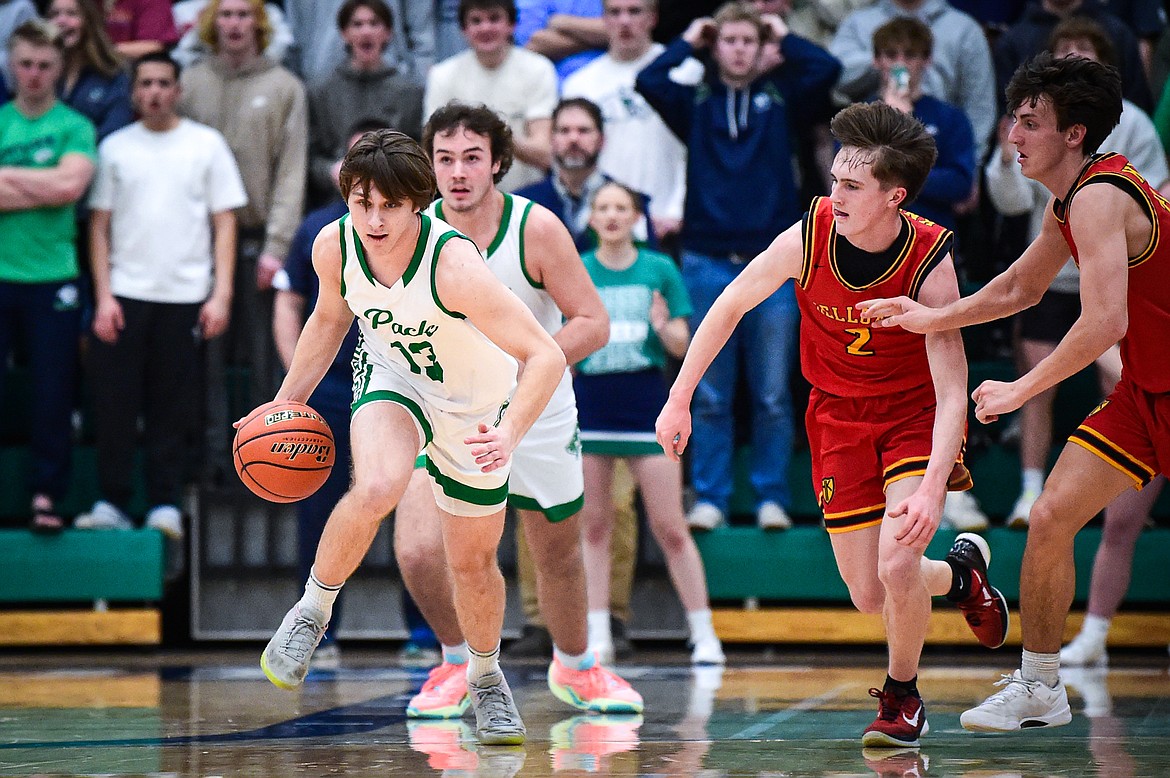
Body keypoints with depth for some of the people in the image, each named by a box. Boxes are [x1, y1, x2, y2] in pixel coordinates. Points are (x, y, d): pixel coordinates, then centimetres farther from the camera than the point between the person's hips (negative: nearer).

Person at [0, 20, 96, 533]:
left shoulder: (74, 127, 4)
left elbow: (70, 185, -13)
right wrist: (43, 189, -11)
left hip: (52, 278, -1)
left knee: (53, 394, 1)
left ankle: (46, 496, 9)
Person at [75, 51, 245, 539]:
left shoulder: (206, 145, 5)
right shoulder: (115, 147, 8)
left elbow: (224, 224, 3)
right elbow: (99, 226, 8)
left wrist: (221, 295, -6)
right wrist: (103, 296, -2)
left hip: (185, 297, -1)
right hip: (123, 295, 1)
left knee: (172, 408, 2)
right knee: (113, 404, -2)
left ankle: (166, 504, 8)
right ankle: (112, 503, 5)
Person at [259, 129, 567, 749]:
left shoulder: (454, 265, -36)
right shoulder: (334, 245, -21)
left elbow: (546, 356, -37)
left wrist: (509, 435, -51)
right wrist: (286, 402, 1)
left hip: (475, 407, -1)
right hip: (392, 377, 2)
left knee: (473, 559, 11)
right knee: (376, 489, -32)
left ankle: (485, 677, 41)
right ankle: (312, 612, -8)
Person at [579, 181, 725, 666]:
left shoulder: (660, 270, 2)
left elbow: (682, 346, 2)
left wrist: (664, 328, -19)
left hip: (646, 399, -2)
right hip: (591, 402, 2)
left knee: (670, 527, -4)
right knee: (594, 526, 3)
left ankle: (704, 635, 2)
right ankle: (597, 637, 8)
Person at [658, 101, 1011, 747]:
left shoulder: (929, 263, -27)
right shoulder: (807, 237, -21)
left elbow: (952, 392, -29)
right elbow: (730, 306, -3)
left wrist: (932, 487, -43)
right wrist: (679, 400, -2)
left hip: (916, 413, -3)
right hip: (839, 415, 3)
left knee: (896, 563, -23)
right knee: (868, 596, 1)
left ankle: (902, 699, 6)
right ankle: (960, 572, 36)